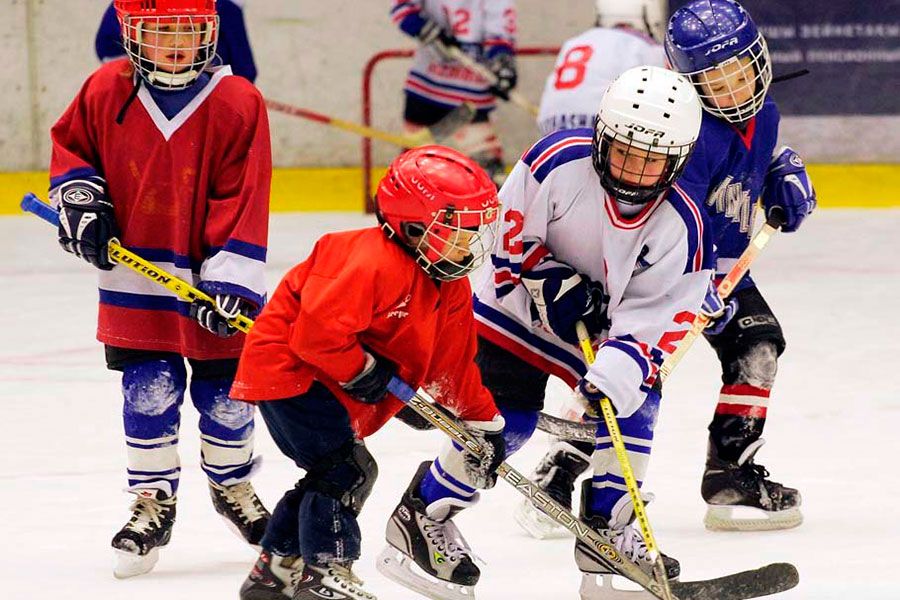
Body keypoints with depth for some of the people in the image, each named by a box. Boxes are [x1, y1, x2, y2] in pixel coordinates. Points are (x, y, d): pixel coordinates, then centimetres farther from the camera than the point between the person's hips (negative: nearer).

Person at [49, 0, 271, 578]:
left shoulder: (237, 103, -12)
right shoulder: (106, 91, -5)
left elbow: (243, 201, -12)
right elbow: (71, 145, 14)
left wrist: (230, 280, -17)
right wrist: (79, 199, -4)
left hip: (212, 278, -1)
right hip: (136, 281, 1)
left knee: (225, 395, 9)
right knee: (149, 395, 0)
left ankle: (233, 486, 36)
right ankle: (153, 503, 17)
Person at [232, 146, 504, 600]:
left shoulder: (450, 287, 3)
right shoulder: (374, 264, -29)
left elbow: (453, 365, 13)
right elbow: (319, 329, -34)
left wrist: (484, 423, 11)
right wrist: (362, 371, -23)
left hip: (332, 381, 10)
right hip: (289, 370, -10)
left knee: (330, 474, 16)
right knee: (348, 468, -16)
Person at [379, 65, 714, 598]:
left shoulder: (683, 225, -22)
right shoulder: (559, 162, -29)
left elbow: (658, 312, -23)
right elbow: (509, 231, -17)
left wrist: (622, 363, -38)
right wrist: (551, 281, -26)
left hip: (604, 320, 4)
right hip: (519, 305, -4)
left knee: (634, 398, -11)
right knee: (506, 418, -15)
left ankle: (609, 532, 3)